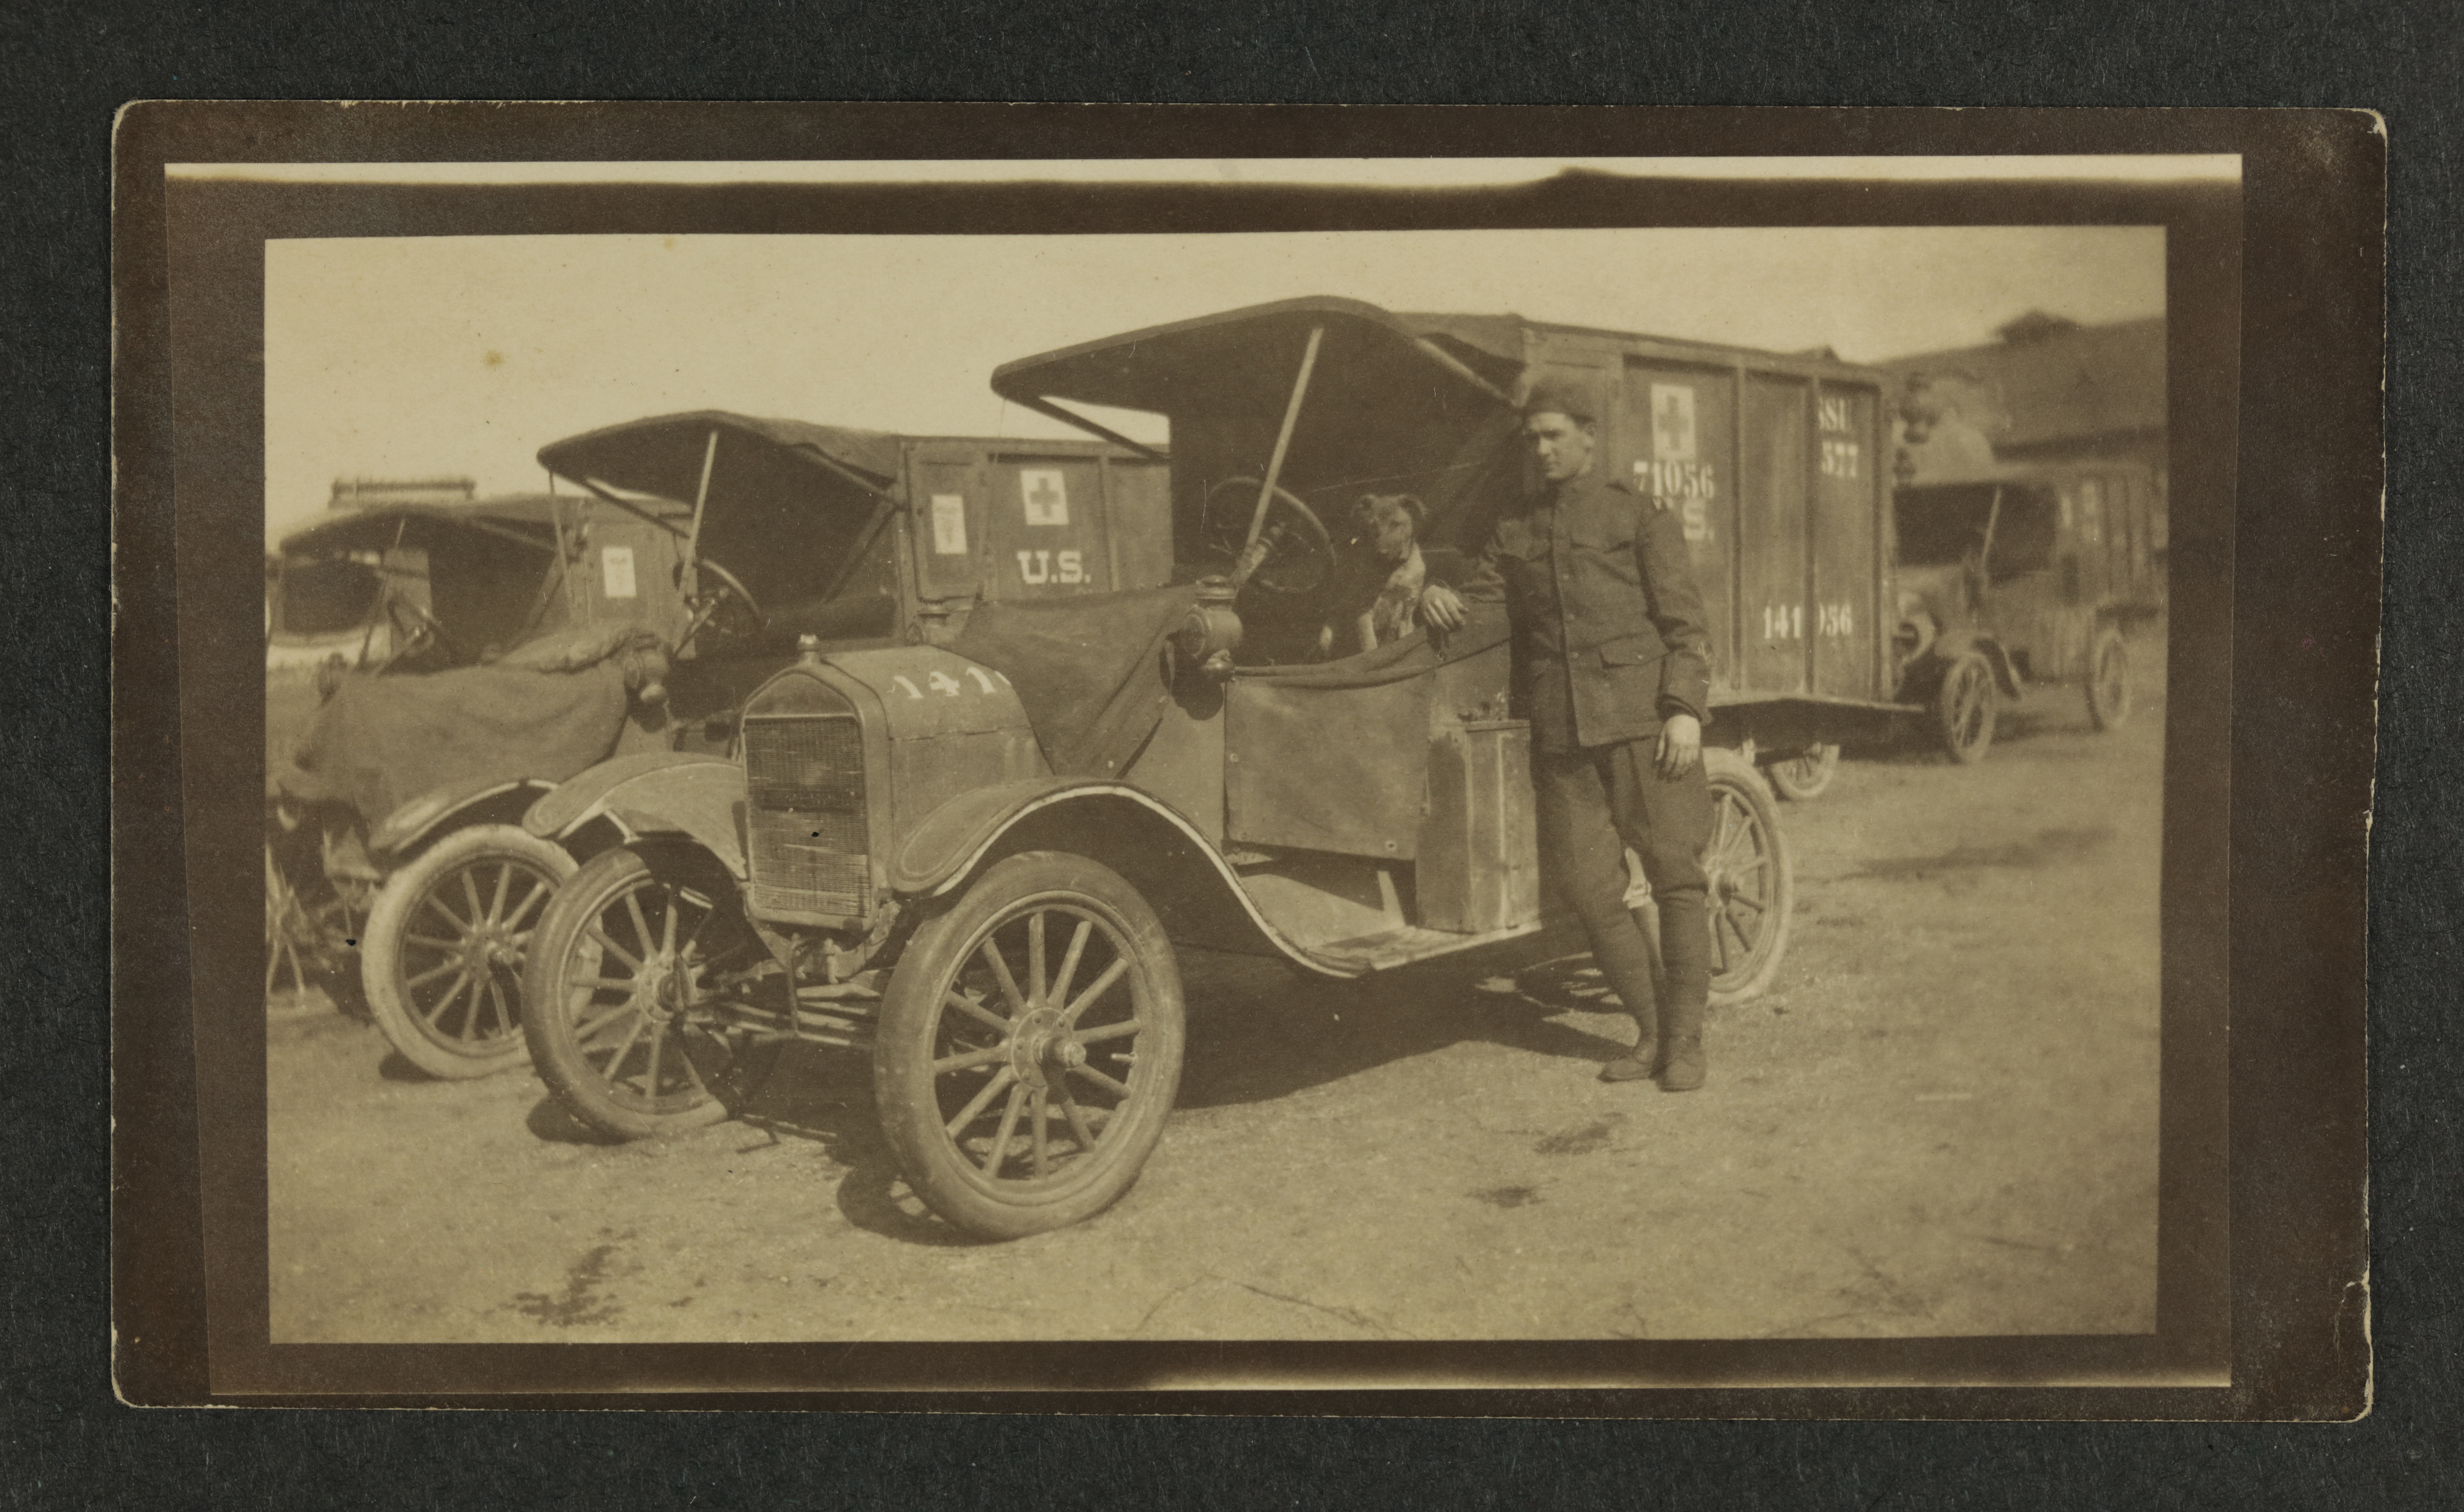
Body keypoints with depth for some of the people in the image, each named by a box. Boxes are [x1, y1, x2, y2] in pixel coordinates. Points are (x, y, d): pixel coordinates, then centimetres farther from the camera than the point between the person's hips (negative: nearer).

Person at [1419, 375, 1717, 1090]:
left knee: (1676, 877, -3)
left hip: (1642, 717, -4)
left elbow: (1684, 622, 0)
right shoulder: (1514, 530, 16)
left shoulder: (1641, 518, 5)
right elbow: (1476, 608, 19)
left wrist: (1685, 708, -12)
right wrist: (1437, 596, -4)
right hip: (1560, 730, 4)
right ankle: (1650, 1031, 16)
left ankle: (1686, 1040, 6)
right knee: (1589, 889, 1)